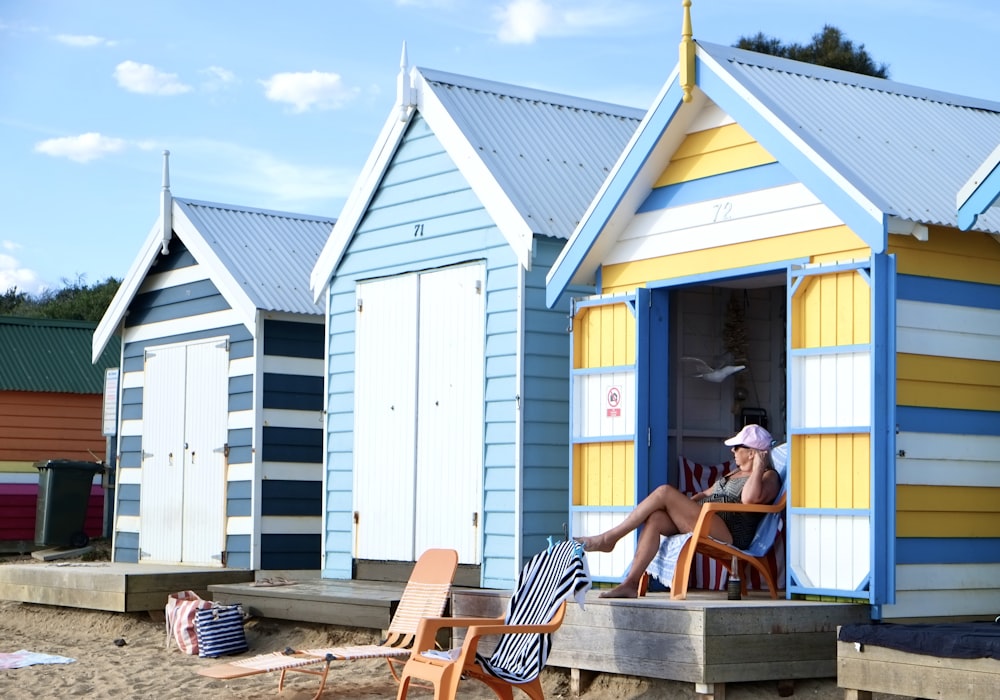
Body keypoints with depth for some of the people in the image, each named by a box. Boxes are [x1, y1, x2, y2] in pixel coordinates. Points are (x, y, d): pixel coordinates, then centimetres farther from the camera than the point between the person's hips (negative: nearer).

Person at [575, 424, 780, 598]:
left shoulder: (769, 477, 2)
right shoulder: (735, 473, 31)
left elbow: (750, 498, -21)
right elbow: (707, 494, 36)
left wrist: (759, 466, -11)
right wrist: (683, 505, 17)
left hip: (728, 533, -9)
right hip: (702, 521, 9)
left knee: (664, 492, -18)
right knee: (654, 518, -18)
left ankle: (608, 539, -15)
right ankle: (630, 583, -24)